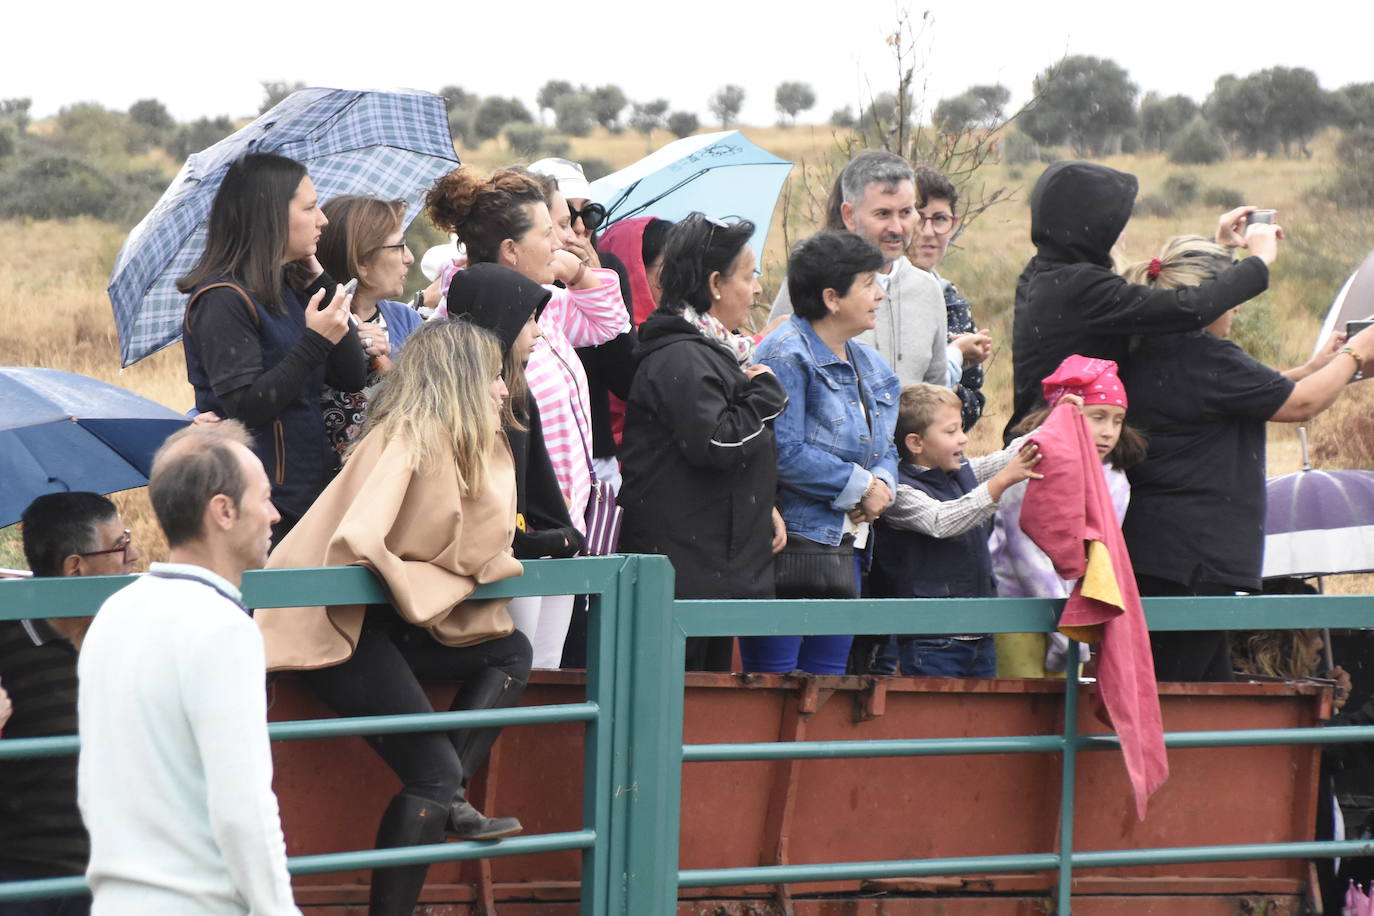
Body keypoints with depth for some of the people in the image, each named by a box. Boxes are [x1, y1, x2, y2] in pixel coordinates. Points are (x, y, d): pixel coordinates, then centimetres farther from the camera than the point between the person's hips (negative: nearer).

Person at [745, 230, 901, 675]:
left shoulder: (871, 367, 16)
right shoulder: (787, 355, -13)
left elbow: (885, 449, 23)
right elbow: (785, 453, -22)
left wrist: (882, 485, -2)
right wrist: (861, 487, -14)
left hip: (843, 550, 9)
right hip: (789, 548, -9)